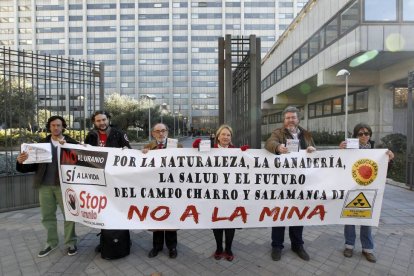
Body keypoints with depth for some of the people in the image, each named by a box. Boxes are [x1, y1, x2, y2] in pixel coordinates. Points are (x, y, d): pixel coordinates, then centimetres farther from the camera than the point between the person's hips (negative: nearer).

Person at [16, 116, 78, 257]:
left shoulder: (71, 143, -1)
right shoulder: (42, 143, 9)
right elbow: (34, 163, 6)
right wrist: (21, 161, -14)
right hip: (45, 185, 4)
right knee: (47, 216, 14)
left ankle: (71, 243, 18)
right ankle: (51, 243, 31)